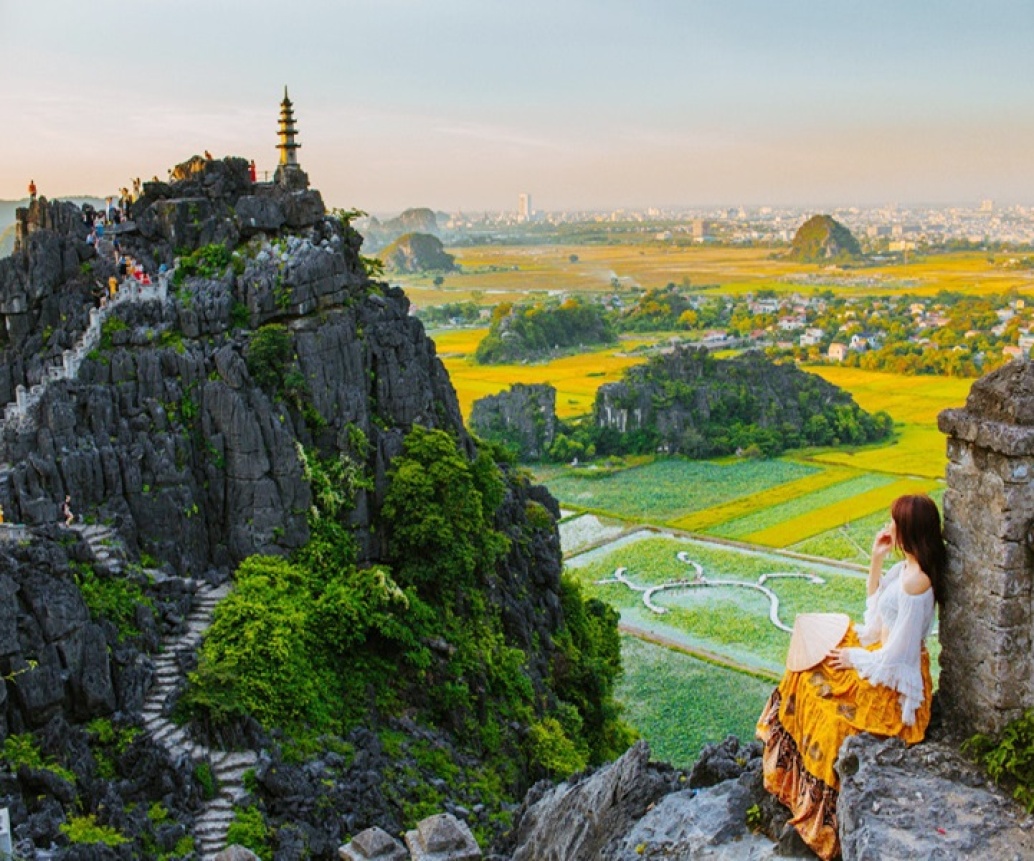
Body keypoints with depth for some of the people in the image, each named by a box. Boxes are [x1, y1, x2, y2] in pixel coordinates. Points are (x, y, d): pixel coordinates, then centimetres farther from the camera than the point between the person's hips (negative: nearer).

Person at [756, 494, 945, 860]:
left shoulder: (916, 582, -31)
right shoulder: (907, 566, -1)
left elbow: (894, 654, -27)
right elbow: (875, 600, 15)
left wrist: (854, 658, -12)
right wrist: (877, 558, 2)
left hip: (893, 678, -10)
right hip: (880, 649, 10)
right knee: (808, 675, 13)